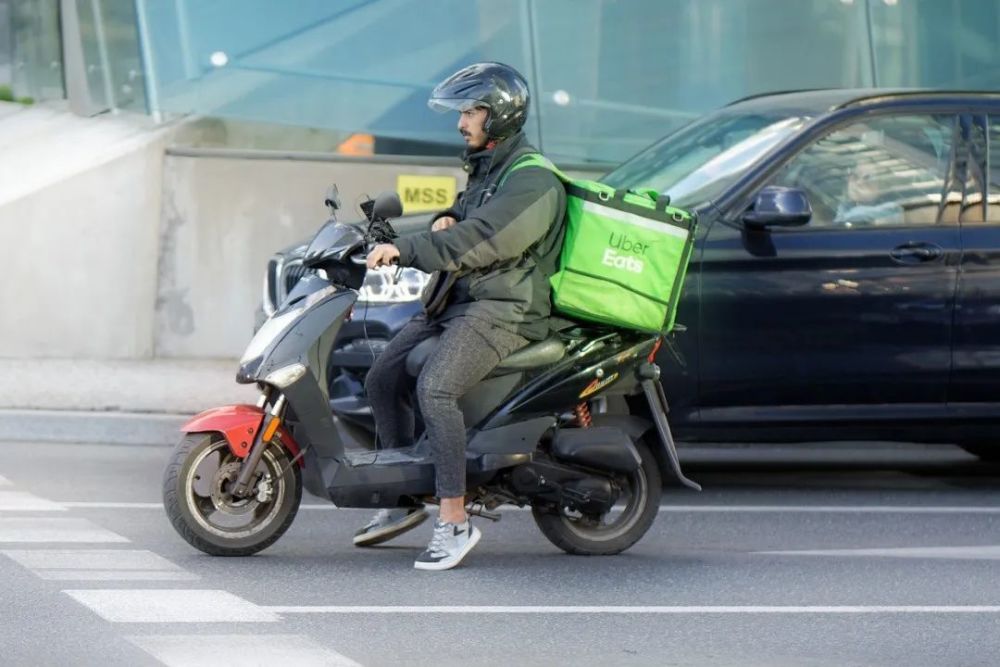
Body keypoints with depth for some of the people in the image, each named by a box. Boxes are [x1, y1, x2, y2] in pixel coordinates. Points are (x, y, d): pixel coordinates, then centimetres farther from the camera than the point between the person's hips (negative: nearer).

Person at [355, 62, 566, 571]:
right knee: (383, 378, 7)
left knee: (435, 388, -29)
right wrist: (445, 219, 3)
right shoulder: (485, 170, 20)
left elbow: (481, 241, -26)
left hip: (502, 309, -10)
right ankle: (405, 498, 18)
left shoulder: (532, 181, -14)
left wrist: (405, 250, -30)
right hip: (453, 302, 10)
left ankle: (455, 522, -29)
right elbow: (463, 223, 28)